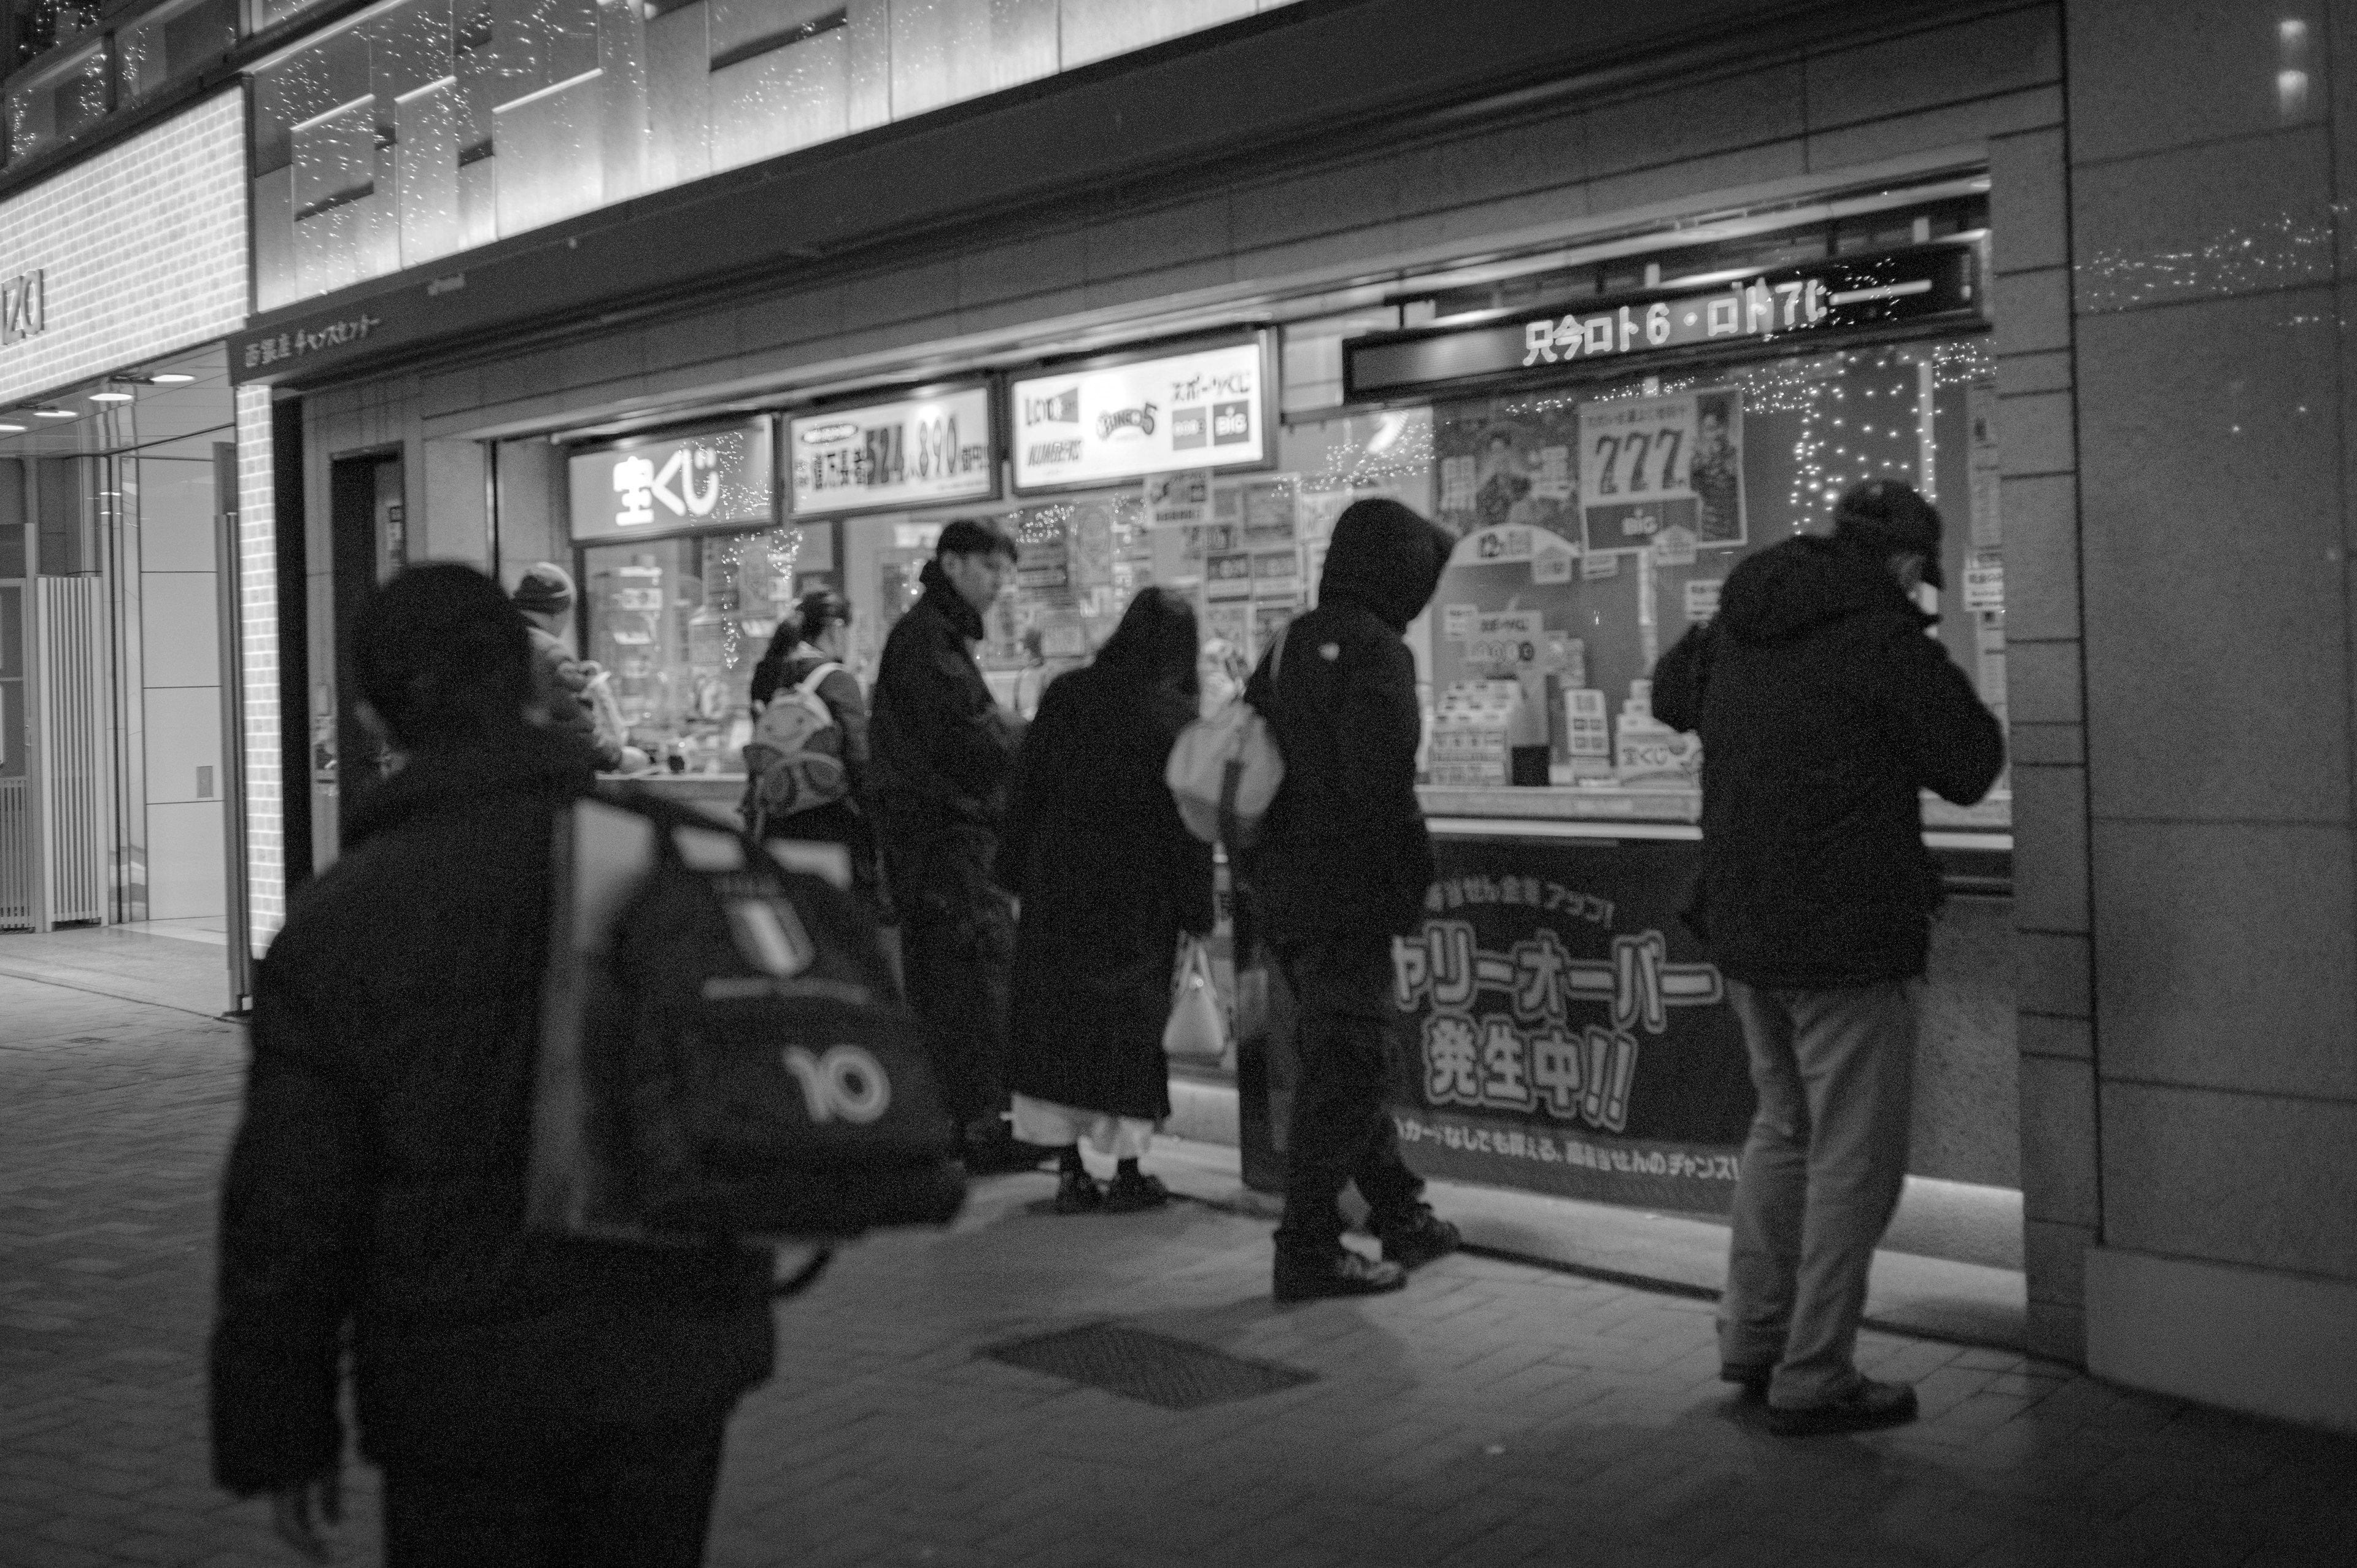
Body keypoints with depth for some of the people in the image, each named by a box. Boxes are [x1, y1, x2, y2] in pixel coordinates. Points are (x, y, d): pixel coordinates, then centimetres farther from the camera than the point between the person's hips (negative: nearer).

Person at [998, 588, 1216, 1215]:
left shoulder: (1068, 695, -1)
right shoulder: (1177, 718, -8)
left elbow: (1026, 788, 2)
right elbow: (1190, 824, -6)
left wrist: (1016, 872, 10)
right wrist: (1196, 912, 0)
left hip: (1056, 886, 2)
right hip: (1137, 900, -2)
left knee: (1054, 1016, 10)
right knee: (1129, 1024, 8)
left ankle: (1071, 1171, 11)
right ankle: (1127, 1173, 11)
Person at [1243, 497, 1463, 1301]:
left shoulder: (1287, 648, 14)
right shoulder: (1374, 653, -15)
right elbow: (1384, 789, -23)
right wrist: (1413, 887, -12)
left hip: (1281, 895, 10)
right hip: (1346, 897, -9)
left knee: (1344, 1061, 17)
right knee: (1344, 1072, -3)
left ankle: (1401, 1213, 29)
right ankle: (1308, 1250, 1)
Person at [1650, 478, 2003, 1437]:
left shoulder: (1735, 629, 7)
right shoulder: (1885, 637, -14)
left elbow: (1670, 695, 27)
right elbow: (1969, 770, -7)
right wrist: (1937, 684, 7)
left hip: (1741, 928, 8)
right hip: (1849, 935, -8)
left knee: (1784, 1127, 23)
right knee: (1854, 1160, 3)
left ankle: (1751, 1338, 30)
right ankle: (1813, 1381, 8)